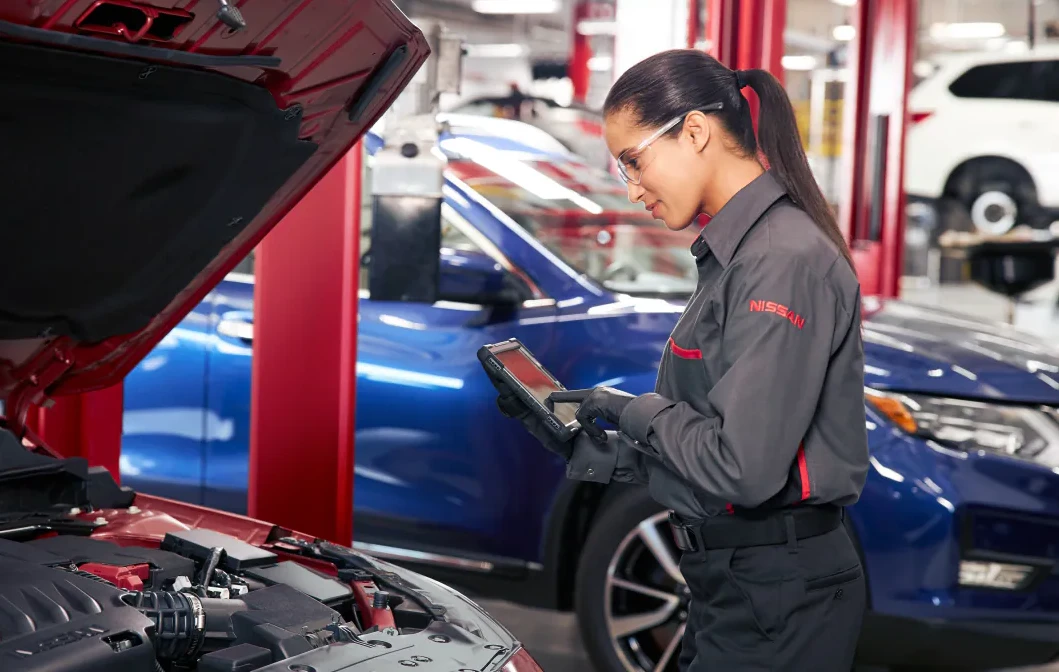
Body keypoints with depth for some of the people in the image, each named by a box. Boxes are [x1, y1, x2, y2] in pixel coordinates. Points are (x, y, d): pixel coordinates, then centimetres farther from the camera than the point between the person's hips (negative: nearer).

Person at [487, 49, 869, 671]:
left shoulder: (785, 261, -19)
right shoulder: (737, 253, 12)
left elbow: (744, 469, -26)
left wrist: (638, 412, -11)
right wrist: (581, 445, 8)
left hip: (777, 599, -9)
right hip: (736, 580, 9)